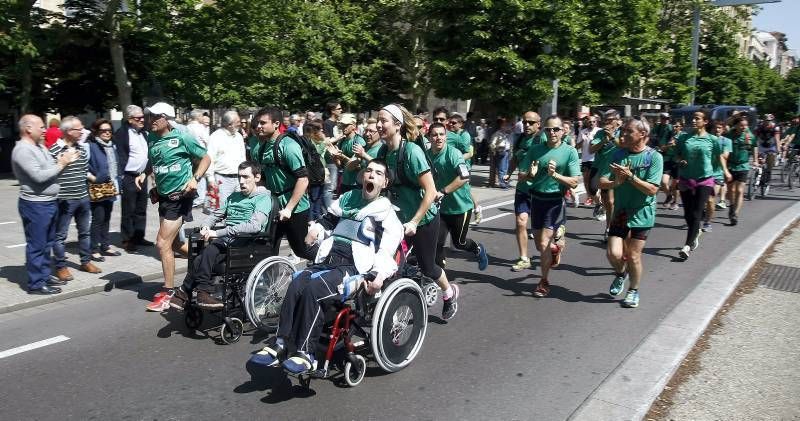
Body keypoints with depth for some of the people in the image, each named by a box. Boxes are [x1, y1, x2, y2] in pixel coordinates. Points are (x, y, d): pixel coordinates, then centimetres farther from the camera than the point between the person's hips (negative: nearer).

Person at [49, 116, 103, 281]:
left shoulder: (82, 149, 9)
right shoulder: (55, 150, -13)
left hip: (83, 198, 7)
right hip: (64, 199, -7)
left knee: (85, 231, 17)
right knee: (60, 235, 4)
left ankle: (86, 261, 31)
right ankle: (61, 267, 14)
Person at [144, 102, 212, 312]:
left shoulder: (182, 137, -12)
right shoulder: (150, 138, 6)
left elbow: (206, 158, -7)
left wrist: (195, 179, -19)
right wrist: (143, 175, 6)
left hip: (180, 195, -8)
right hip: (164, 195, 8)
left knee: (163, 243, -7)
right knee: (173, 242, 15)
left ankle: (168, 292, 6)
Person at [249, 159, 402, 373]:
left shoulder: (385, 210, 8)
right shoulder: (348, 197, 25)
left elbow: (391, 244, -8)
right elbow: (329, 220, 42)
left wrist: (380, 275, -22)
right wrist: (317, 229, 22)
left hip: (351, 267, -5)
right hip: (326, 260, 5)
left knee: (312, 290, -30)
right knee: (295, 286, -24)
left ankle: (305, 354, -23)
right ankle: (279, 345, -21)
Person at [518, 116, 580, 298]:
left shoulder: (570, 152, -9)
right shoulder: (535, 150, 0)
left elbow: (574, 182, -12)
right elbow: (521, 176, 3)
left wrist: (555, 174, -27)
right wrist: (530, 174, -19)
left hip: (555, 200, -4)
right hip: (536, 198, 4)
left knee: (544, 244, -9)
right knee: (539, 244, 13)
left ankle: (544, 282, 9)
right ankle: (555, 245, 47)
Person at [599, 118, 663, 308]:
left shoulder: (654, 157, -11)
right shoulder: (618, 154, 0)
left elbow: (652, 189, -17)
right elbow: (602, 181, -2)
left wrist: (630, 176, -25)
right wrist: (616, 182, -23)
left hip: (641, 214, -3)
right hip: (620, 212, 3)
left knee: (633, 255, 3)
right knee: (614, 253, -5)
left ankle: (633, 291, 27)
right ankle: (621, 273, 30)